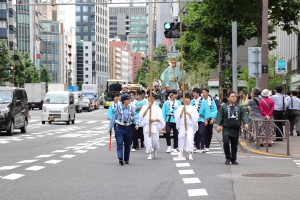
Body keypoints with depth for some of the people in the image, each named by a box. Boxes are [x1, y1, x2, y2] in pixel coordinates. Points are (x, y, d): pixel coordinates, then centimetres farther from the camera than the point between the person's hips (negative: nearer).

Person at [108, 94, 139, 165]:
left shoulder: (131, 108, 6)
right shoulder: (118, 107, -3)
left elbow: (135, 117, 3)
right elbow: (114, 117, 3)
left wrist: (136, 124, -18)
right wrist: (110, 127, 7)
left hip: (128, 128, 3)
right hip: (119, 127, -3)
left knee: (127, 144, 9)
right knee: (119, 144, -15)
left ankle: (126, 159, 22)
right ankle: (120, 159, -25)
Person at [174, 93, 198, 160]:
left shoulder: (193, 108, 5)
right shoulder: (180, 108, 9)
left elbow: (195, 118, -3)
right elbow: (177, 117, 2)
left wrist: (188, 113, -11)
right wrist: (182, 111, -10)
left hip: (190, 126, -2)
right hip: (182, 125, 2)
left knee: (190, 139, -16)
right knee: (181, 138, 8)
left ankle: (190, 154, -20)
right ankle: (181, 152, 29)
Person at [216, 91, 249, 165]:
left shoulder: (239, 107, 10)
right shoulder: (224, 107, 5)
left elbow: (244, 115, 3)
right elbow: (219, 116, 1)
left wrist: (246, 123, -13)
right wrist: (218, 125, -10)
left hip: (236, 129, 2)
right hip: (226, 129, -2)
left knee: (234, 145, 5)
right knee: (226, 142, -16)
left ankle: (233, 160, 18)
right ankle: (228, 158, -2)